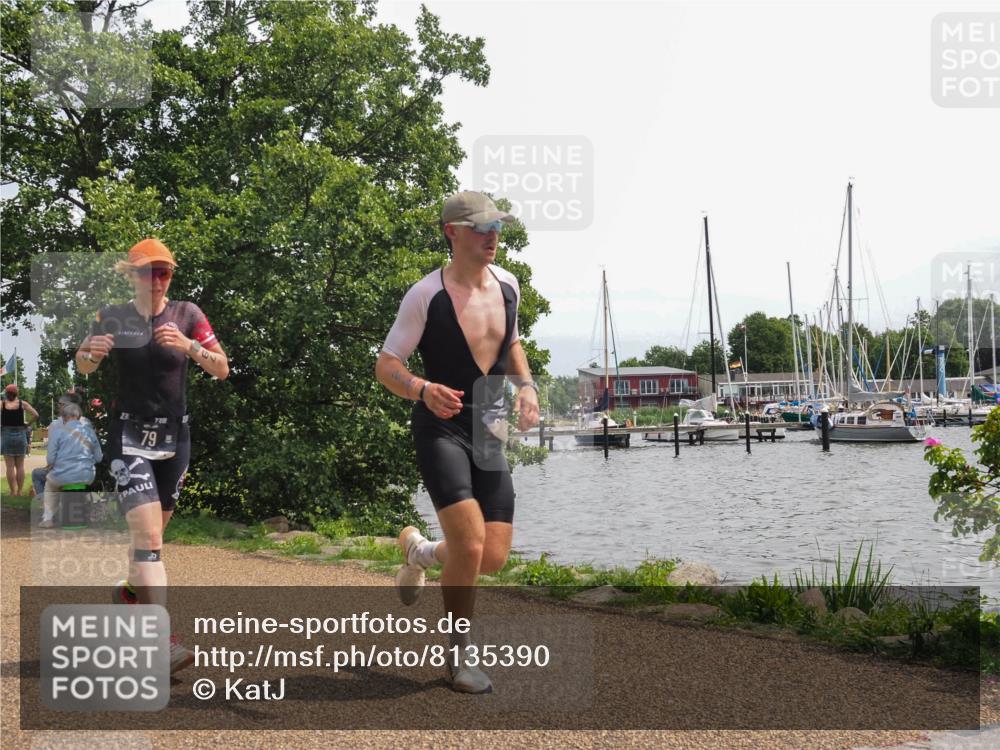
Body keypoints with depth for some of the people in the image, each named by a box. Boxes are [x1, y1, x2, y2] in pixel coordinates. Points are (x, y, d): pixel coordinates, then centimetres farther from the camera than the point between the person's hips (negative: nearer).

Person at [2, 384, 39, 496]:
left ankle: (13, 492, 0)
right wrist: (26, 423, 4)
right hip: (20, 435, 2)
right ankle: (20, 491, 10)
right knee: (20, 466, 10)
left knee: (10, 466, 2)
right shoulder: (22, 404, -1)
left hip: (6, 435, -2)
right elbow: (35, 415, -8)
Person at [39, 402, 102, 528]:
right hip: (86, 477, 3)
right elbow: (98, 458, 8)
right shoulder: (90, 431, 4)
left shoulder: (58, 432, -6)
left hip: (63, 476, -3)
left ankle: (48, 518, 25)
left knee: (50, 484, 33)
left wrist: (51, 466, 15)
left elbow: (50, 459, -7)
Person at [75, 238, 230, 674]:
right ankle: (163, 641, -26)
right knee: (147, 533, -18)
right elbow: (83, 367, 10)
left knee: (153, 531, 17)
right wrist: (92, 353, -14)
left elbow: (222, 369, -5)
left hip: (174, 436, 3)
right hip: (129, 436, -3)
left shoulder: (186, 315, -1)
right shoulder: (113, 318, -3)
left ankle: (130, 592, 47)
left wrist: (188, 346, -24)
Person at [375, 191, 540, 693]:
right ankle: (461, 656, 3)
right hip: (441, 429, -6)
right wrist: (422, 389, -29)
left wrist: (526, 385, 5)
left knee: (494, 557, 1)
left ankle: (420, 550, 35)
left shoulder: (507, 286, 5)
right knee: (470, 545, -20)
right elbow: (386, 366, -9)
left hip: (490, 432, 6)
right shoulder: (426, 296, -12)